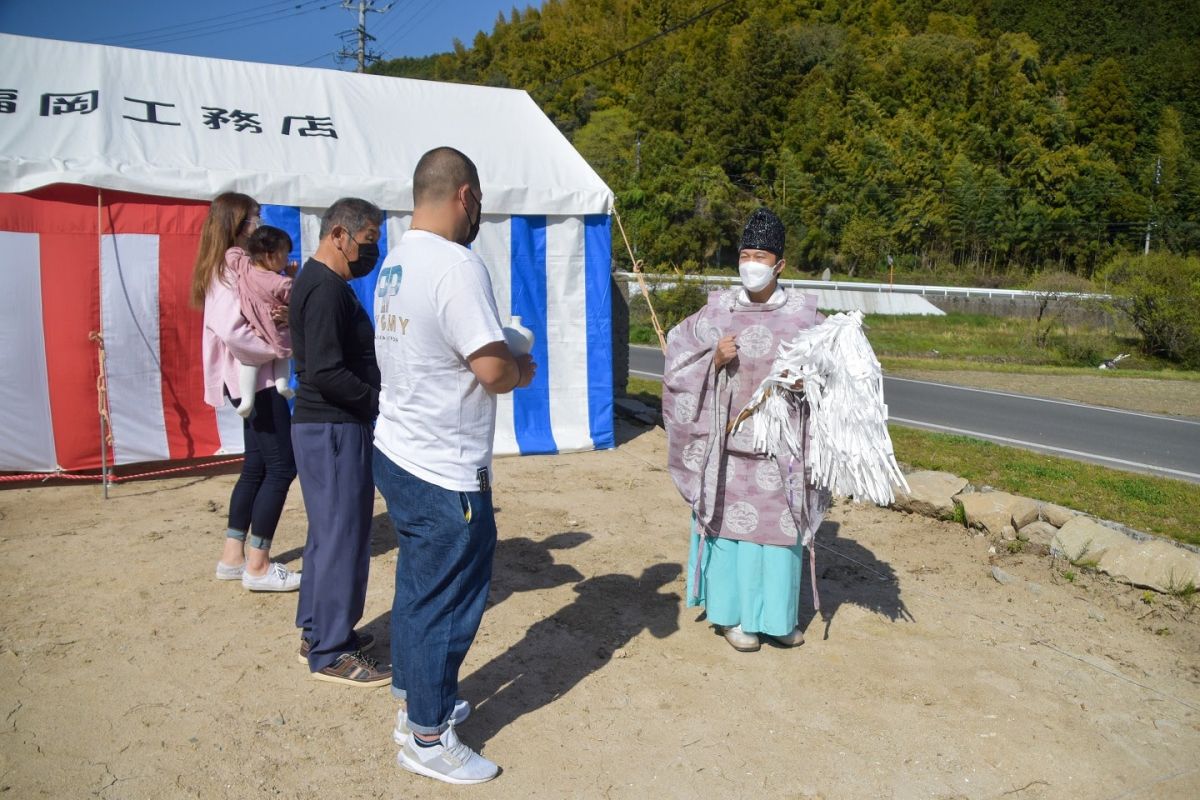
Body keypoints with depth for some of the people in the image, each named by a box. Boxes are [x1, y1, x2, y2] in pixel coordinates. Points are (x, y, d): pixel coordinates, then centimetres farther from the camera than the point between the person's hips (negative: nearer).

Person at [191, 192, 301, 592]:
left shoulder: (237, 265, 14)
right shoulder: (234, 266, -15)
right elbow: (231, 330, -27)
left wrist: (284, 313, -10)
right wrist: (278, 348, -16)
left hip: (252, 379, 10)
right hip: (254, 378, -10)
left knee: (257, 465, 15)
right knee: (282, 466, -5)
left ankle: (233, 556, 22)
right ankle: (257, 566, 2)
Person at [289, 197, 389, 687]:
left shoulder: (321, 282, 15)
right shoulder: (325, 288, -17)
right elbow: (325, 372, -24)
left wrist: (378, 396, 7)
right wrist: (379, 400, -15)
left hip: (326, 426, 11)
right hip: (333, 429, -11)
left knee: (328, 534, 18)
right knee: (342, 538, -3)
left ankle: (316, 631, 30)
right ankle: (330, 653, 8)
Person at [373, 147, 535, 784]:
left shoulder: (396, 261, 8)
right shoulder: (456, 264, -21)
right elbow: (493, 371, -25)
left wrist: (499, 355, 12)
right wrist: (522, 371, -4)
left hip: (397, 454, 9)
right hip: (444, 473, -9)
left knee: (417, 587, 22)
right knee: (448, 601, 6)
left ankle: (414, 702, 38)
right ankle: (428, 738, 22)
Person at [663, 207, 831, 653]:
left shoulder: (803, 314, -1)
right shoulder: (717, 311, -1)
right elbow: (680, 363, 3)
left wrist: (807, 381, -13)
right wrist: (715, 360, -15)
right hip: (729, 437, 0)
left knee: (779, 524, 7)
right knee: (731, 520, 5)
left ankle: (775, 614, 26)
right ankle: (731, 613, 22)